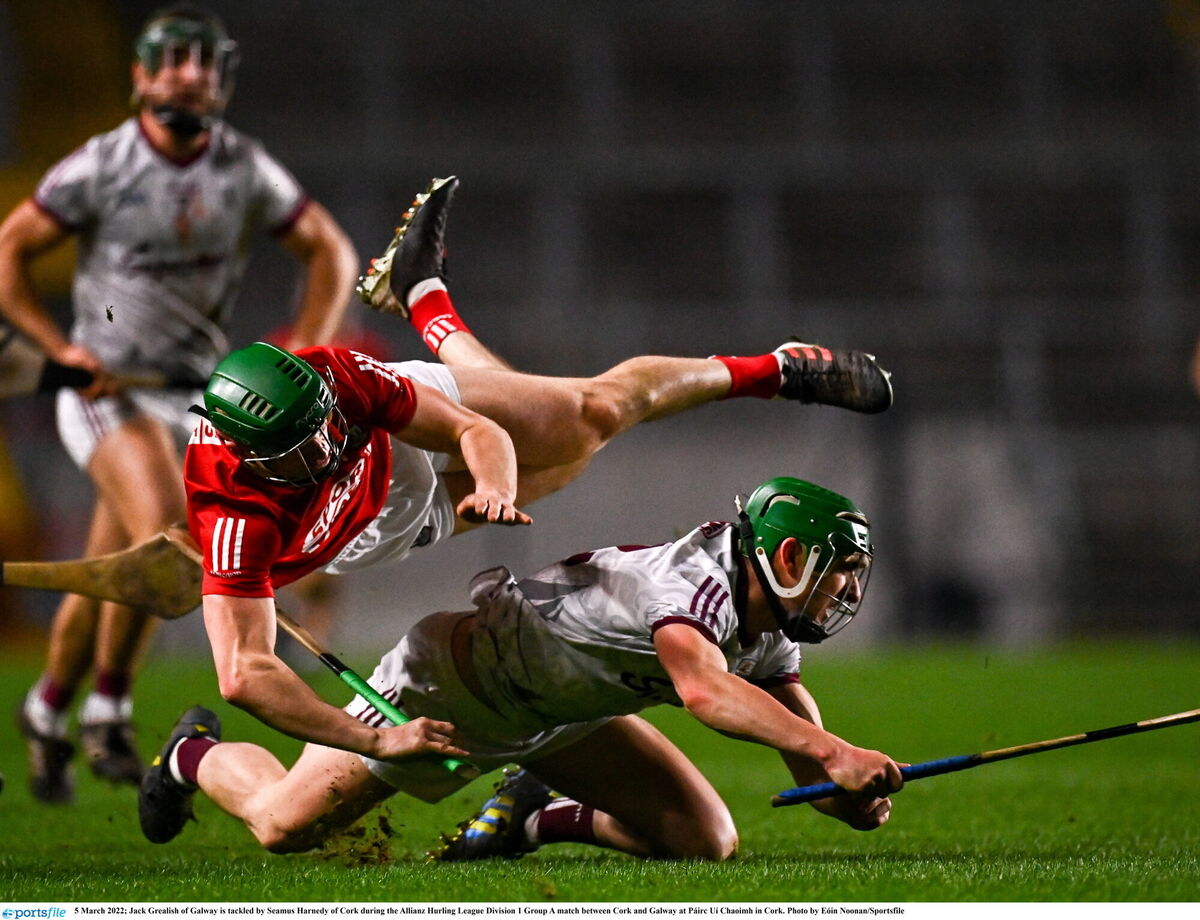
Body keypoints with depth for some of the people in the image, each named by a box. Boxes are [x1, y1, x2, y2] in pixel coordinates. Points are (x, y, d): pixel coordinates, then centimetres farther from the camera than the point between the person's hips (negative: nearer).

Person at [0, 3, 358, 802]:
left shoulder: (246, 170, 0)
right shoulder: (100, 167, -10)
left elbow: (331, 251, 9)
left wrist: (309, 343, -5)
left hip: (190, 391, 4)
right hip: (107, 385, -4)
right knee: (161, 527, -26)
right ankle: (108, 710, -13)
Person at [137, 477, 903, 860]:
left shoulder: (773, 633, -8)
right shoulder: (698, 580, -37)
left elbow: (800, 727, -5)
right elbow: (702, 689, -56)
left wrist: (847, 790, -28)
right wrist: (828, 751, -63)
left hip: (561, 719, 8)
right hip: (459, 684, -8)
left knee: (706, 839, -7)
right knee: (284, 823, -1)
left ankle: (534, 816, 14)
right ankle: (196, 755, 34)